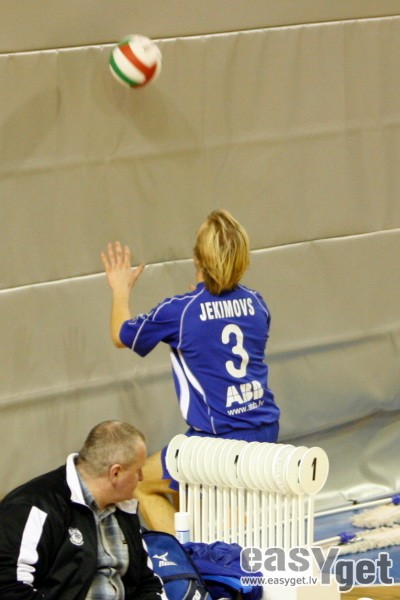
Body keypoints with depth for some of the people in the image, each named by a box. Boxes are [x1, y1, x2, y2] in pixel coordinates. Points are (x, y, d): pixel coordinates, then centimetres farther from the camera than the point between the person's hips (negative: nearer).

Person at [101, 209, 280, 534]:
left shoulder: (180, 311, -13)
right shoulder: (255, 303, 2)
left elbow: (121, 336, 6)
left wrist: (121, 289, 24)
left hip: (219, 441, -6)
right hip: (265, 434, 6)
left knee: (143, 485, 17)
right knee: (180, 488, 28)